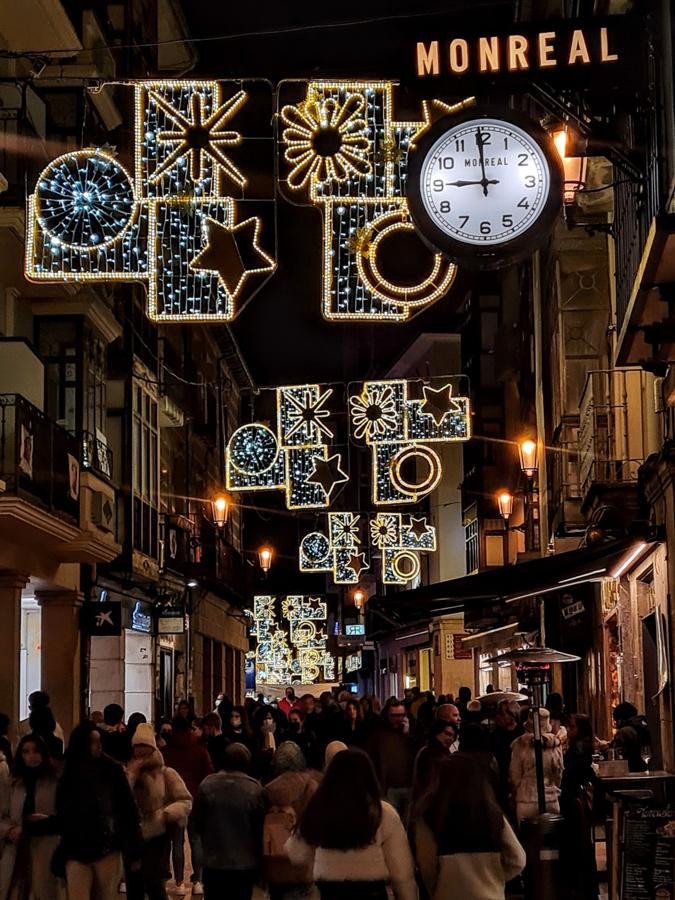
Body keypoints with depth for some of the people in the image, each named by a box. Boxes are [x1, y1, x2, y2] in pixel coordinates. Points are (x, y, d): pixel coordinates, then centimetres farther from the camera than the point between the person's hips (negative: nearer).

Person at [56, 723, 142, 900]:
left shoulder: (112, 771, 1)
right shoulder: (69, 777, 6)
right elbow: (62, 816, 10)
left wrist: (134, 852, -2)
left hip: (108, 851, -1)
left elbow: (128, 810, 1)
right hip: (76, 853, 1)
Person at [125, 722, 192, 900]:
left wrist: (168, 813, -21)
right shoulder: (128, 773, 5)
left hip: (157, 837, -3)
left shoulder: (166, 773, -2)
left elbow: (185, 800, -5)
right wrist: (131, 774, -14)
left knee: (153, 883, -16)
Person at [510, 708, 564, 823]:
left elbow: (515, 776, -1)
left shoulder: (520, 744, -6)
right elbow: (559, 774, 10)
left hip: (527, 801, -2)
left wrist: (514, 796, 13)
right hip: (551, 800, 2)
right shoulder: (555, 743, 0)